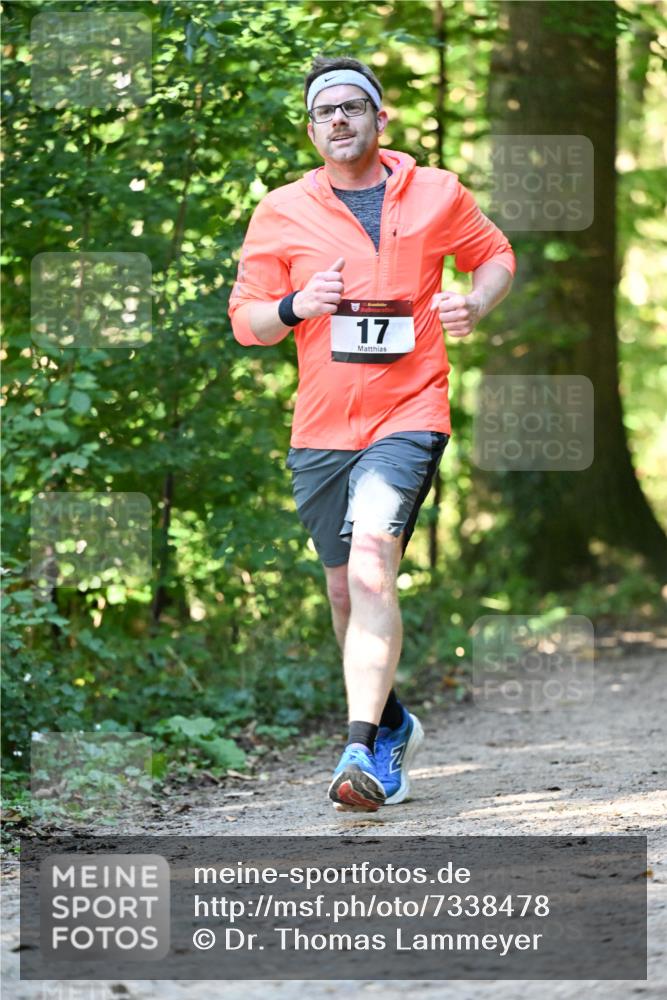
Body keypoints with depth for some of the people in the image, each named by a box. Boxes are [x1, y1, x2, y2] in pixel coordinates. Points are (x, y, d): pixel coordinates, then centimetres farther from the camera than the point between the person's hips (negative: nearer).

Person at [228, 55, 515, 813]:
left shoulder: (437, 194, 4)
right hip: (320, 428, 3)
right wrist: (295, 306, -13)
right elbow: (245, 321, 9)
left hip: (409, 414, -3)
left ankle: (362, 750, -31)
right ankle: (392, 726, 37)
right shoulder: (281, 212, 5)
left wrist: (474, 306, -2)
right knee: (345, 589, 12)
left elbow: (496, 255, 20)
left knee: (371, 565, -24)